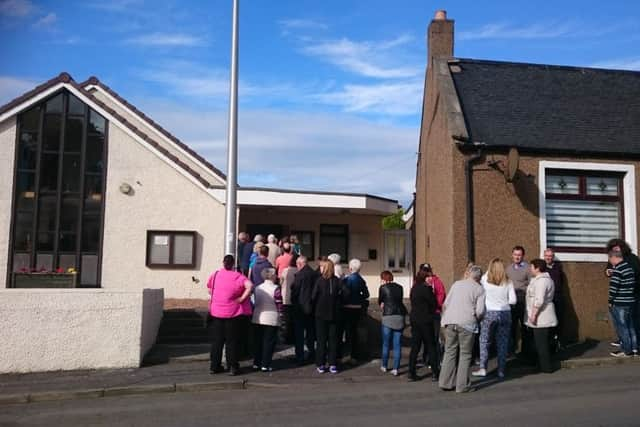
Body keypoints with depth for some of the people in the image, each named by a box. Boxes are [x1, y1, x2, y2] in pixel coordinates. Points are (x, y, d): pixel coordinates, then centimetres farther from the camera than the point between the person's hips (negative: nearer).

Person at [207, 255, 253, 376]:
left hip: (216, 312, 3)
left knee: (216, 340, 13)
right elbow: (250, 286, -26)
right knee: (232, 341, 7)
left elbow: (209, 288, 15)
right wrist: (242, 298, -17)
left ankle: (215, 366, 18)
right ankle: (232, 367, 9)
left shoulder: (215, 275, 3)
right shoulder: (238, 276, -11)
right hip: (233, 313, -3)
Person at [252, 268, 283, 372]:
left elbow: (256, 302, 11)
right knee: (268, 342, 2)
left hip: (257, 319, 5)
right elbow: (279, 304, -10)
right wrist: (280, 312, 7)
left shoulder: (257, 288, 5)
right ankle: (265, 365, 3)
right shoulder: (275, 288, -12)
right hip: (271, 319, -5)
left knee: (257, 341, 13)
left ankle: (256, 363, 17)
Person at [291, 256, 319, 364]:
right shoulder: (316, 274, -2)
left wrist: (293, 302, 5)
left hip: (300, 308, -5)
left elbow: (294, 291, -12)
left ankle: (300, 357, 5)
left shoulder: (299, 275, -16)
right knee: (310, 332, 17)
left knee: (299, 334, 4)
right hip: (312, 308, 5)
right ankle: (312, 355, 24)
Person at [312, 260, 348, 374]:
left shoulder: (319, 280, -12)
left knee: (321, 339, 6)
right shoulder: (337, 281, -5)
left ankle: (321, 365, 9)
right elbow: (346, 294, -12)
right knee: (333, 339, 10)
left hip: (321, 314, -2)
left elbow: (313, 296, -14)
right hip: (334, 314, 2)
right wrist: (337, 300, 5)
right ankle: (332, 365, 11)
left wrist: (315, 305, 6)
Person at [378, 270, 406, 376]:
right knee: (397, 344, 5)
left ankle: (384, 366, 22)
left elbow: (380, 302, 8)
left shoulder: (383, 287, -2)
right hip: (400, 317, 3)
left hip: (388, 317, -3)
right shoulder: (399, 287, 9)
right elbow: (400, 300, 14)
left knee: (386, 344, 12)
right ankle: (395, 369, 3)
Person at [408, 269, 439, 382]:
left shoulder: (414, 289, 9)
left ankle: (411, 373, 9)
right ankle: (435, 373, 9)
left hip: (414, 319, 7)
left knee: (415, 347, 9)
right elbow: (434, 303, -10)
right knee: (430, 346, 4)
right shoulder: (425, 289, -15)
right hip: (425, 320, -7)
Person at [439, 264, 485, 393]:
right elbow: (480, 311, -5)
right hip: (467, 324, -3)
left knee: (450, 352, 11)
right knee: (465, 354, 6)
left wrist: (445, 318, 22)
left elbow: (445, 304, 11)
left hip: (450, 321, 3)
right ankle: (462, 385, 6)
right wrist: (477, 319, 15)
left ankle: (446, 382, 12)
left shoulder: (456, 284, 13)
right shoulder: (479, 289, 4)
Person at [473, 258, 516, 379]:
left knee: (484, 341, 8)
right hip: (505, 313, 2)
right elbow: (513, 300, -2)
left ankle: (482, 369, 5)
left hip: (489, 313, -2)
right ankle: (501, 370, 12)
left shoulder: (485, 279, -5)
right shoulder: (508, 282, -1)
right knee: (503, 343, 8)